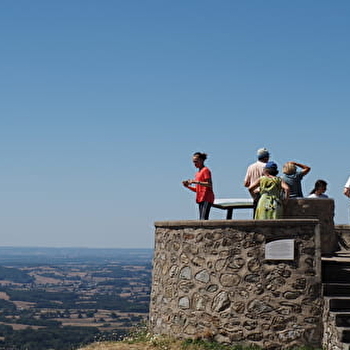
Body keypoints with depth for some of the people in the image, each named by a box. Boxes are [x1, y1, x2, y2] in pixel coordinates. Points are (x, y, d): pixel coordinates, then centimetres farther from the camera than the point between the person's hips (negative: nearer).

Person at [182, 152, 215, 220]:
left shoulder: (205, 170, -3)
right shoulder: (197, 173, 22)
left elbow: (209, 185, -15)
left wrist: (196, 182, -20)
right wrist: (188, 186, 7)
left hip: (206, 199, -9)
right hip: (200, 199, 9)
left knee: (204, 219, -19)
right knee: (201, 220, 3)